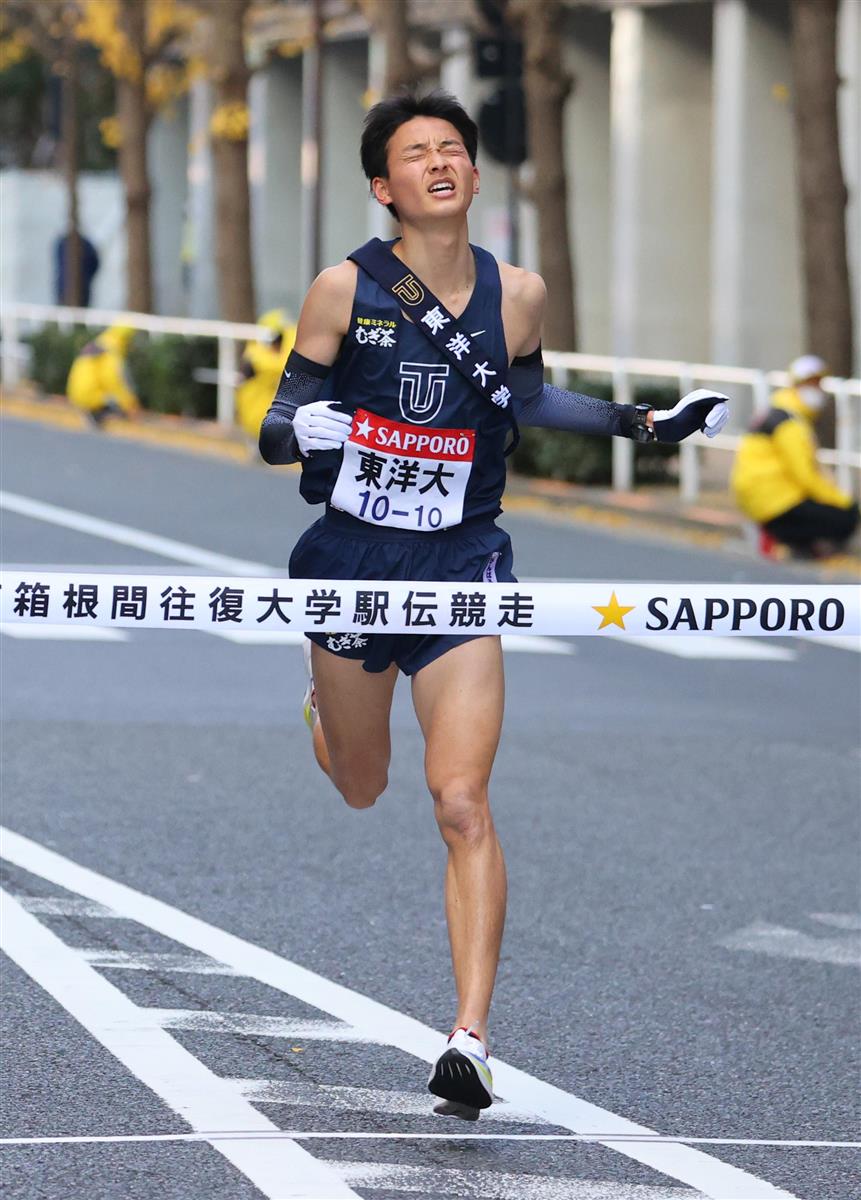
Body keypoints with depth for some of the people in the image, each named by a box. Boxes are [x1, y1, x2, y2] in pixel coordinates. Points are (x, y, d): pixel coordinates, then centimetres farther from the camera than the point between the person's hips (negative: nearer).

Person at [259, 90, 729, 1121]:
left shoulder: (518, 293, -1)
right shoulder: (343, 291, -8)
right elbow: (280, 422, -4)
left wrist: (643, 423, 14)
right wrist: (302, 431, -28)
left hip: (461, 567, 0)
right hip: (352, 559, 0)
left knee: (462, 807, -13)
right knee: (360, 788, 20)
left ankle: (470, 1038, -14)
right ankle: (321, 707, 60)